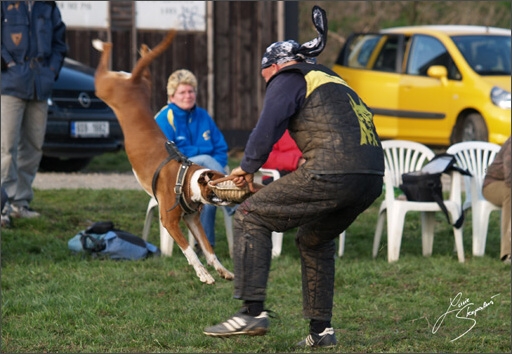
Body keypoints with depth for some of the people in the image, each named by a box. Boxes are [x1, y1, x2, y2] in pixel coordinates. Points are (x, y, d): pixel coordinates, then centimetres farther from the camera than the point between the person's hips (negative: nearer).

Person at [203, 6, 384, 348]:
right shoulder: (333, 82, 34)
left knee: (251, 217, 3)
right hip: (372, 178, 8)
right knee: (315, 240, 30)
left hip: (332, 172, -8)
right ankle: (321, 329, 25)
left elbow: (268, 127, -5)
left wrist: (248, 167, 11)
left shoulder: (288, 79, 9)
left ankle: (253, 311, -5)